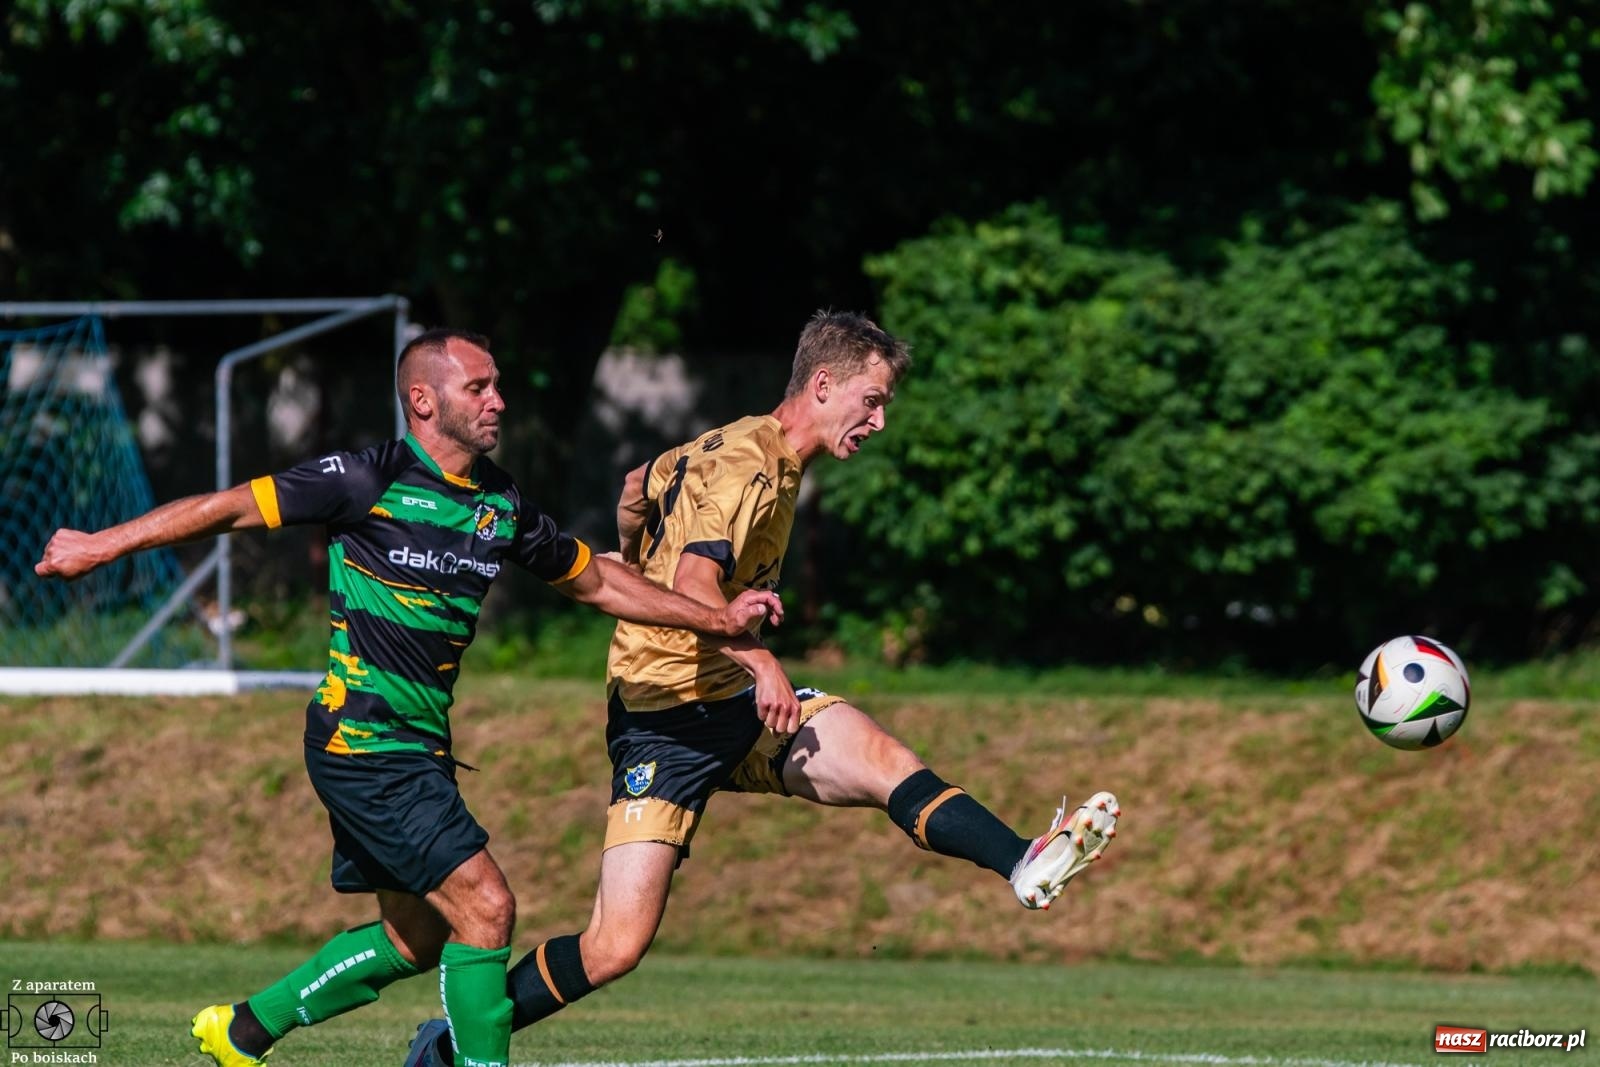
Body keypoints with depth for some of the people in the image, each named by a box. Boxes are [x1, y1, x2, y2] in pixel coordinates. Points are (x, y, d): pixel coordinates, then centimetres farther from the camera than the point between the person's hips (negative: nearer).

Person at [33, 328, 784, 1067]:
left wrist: (718, 618, 16)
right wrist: (104, 545, -6)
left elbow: (594, 581, 21)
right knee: (484, 906, -15)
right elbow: (234, 508, -8)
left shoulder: (503, 507, 8)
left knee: (414, 938, 15)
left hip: (419, 748, 9)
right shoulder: (371, 481, -13)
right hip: (362, 739, -9)